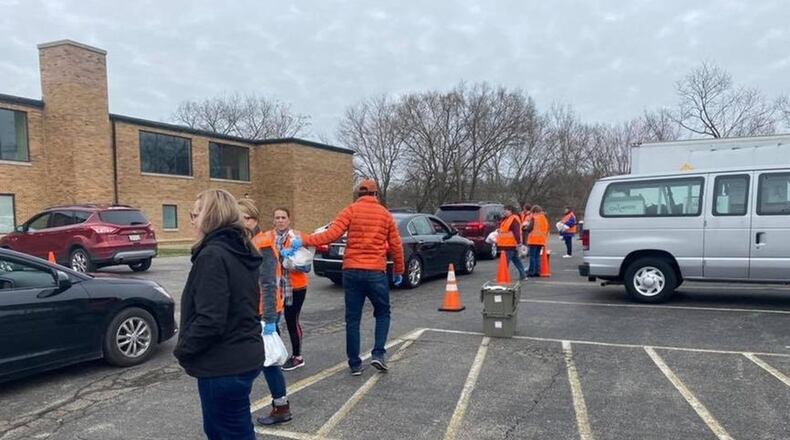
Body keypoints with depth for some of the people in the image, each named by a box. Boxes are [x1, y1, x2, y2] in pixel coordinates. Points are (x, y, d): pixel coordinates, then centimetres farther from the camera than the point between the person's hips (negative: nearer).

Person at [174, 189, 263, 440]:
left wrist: (183, 349, -10)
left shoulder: (212, 255, -21)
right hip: (243, 357, 9)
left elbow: (210, 320, -27)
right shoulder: (241, 251, 8)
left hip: (224, 366, -9)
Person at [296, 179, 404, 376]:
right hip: (376, 272, 0)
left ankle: (355, 364, 13)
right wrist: (398, 271, 19)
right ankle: (378, 353, 5)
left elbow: (331, 234, -13)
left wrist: (304, 241, -7)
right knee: (382, 313, 19)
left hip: (352, 271, 0)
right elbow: (396, 246, 7)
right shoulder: (385, 214, 6)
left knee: (352, 319, 9)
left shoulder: (351, 210, -1)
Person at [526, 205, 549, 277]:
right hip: (542, 240, 6)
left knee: (532, 256, -2)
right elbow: (547, 229, 16)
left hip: (534, 239, -6)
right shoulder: (544, 218, 12)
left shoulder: (534, 218, -8)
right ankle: (537, 271, 11)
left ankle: (531, 272, -3)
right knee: (537, 256, 13)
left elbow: (530, 228, -12)